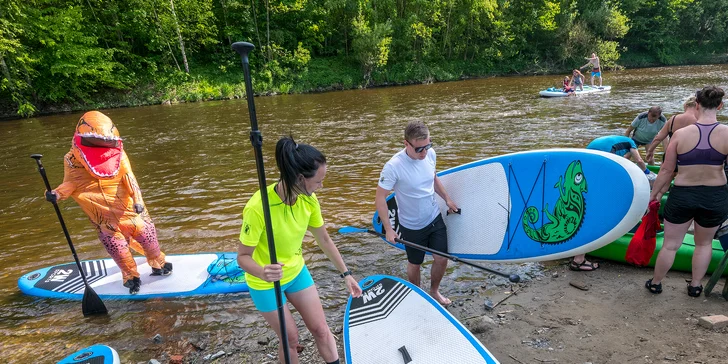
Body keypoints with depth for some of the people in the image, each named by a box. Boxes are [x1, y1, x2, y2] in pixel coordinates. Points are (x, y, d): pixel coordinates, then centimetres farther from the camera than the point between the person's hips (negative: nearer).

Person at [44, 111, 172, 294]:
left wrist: (137, 199, -23)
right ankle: (130, 276, 21)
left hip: (127, 207, 0)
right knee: (115, 244, 0)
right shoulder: (72, 159, -2)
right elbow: (70, 183, 2)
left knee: (145, 233, 6)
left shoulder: (118, 155, -3)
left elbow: (129, 178, -10)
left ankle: (158, 264, 30)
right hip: (102, 215, 0)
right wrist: (57, 194, -19)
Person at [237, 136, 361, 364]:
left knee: (321, 329, 12)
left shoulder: (309, 199, -16)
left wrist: (345, 274, 2)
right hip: (266, 283, -4)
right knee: (291, 339, 11)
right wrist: (262, 272, -46)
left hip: (296, 272, 5)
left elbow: (324, 239, -2)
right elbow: (243, 256, -24)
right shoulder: (258, 207, -34)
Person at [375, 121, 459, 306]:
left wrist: (447, 199, 13)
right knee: (415, 263, 15)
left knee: (441, 259, 10)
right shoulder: (394, 166, -28)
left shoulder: (430, 154, -10)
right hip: (412, 226, -4)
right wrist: (388, 229, -21)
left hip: (435, 218, 5)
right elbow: (380, 198, -20)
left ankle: (434, 291, 39)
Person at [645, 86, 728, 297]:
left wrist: (653, 195, 8)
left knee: (670, 244, 14)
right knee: (704, 243, 24)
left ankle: (655, 283, 31)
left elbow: (666, 171, -6)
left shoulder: (681, 134, -13)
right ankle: (695, 286, 37)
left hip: (682, 195, -1)